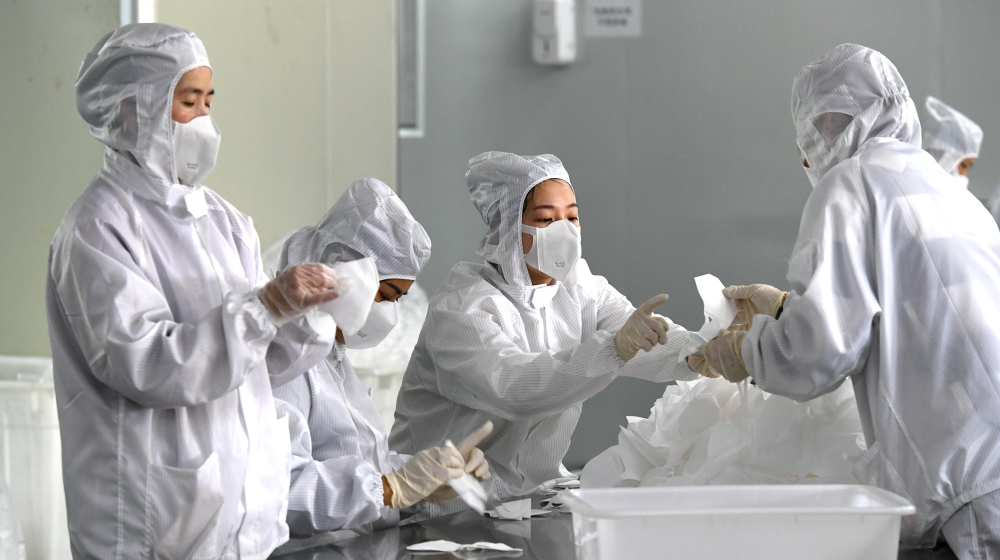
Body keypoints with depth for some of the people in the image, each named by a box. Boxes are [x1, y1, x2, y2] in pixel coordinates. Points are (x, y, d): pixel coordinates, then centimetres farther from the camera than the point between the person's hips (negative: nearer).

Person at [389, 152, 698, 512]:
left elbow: (654, 345, -9)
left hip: (537, 492, 6)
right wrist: (615, 347, -46)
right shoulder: (460, 309, -15)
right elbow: (514, 388, -33)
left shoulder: (579, 290, 6)